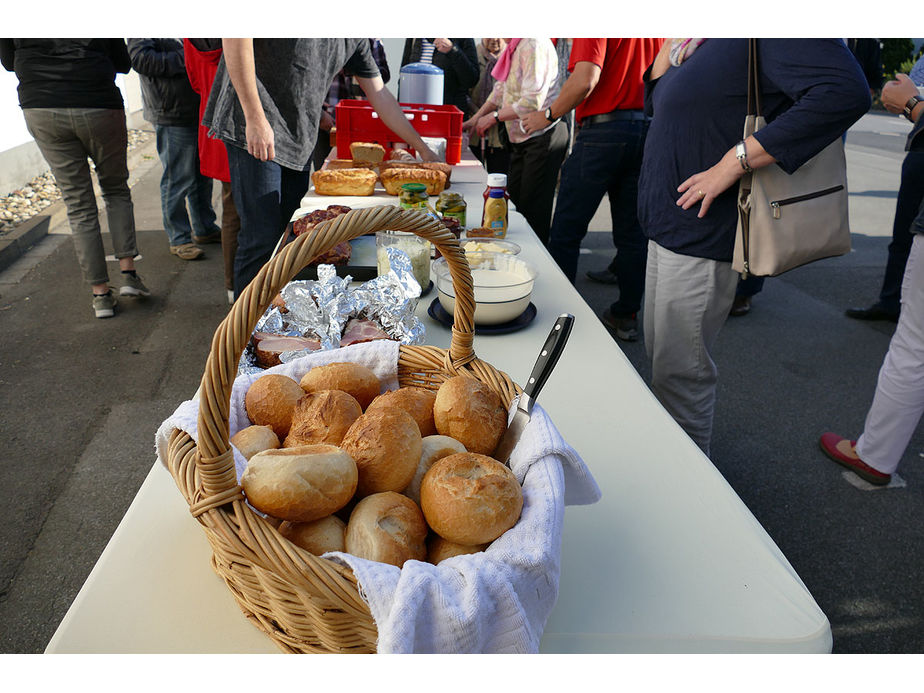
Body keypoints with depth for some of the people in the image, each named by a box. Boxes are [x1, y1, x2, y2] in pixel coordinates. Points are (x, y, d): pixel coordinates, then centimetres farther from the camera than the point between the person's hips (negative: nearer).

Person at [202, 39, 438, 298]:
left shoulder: (355, 38, 10)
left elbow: (379, 94, 14)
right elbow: (234, 38, -21)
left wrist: (422, 149, 14)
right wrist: (255, 119, -24)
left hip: (300, 140, 7)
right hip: (253, 130, -7)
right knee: (263, 238, -9)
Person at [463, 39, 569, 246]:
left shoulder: (534, 45, -19)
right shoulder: (512, 47, 12)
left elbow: (532, 103, -24)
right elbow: (501, 88, 23)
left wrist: (493, 117, -13)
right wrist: (475, 119, 18)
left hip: (543, 137, -10)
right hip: (521, 140, 10)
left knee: (533, 209, -6)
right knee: (514, 200, 14)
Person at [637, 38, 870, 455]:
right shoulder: (704, 40, 12)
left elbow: (846, 91, -30)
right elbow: (655, 99, 22)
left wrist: (735, 160, -29)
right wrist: (674, 44, 5)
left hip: (701, 237, -10)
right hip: (669, 228, 10)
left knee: (680, 373, 1)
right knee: (660, 356, 21)